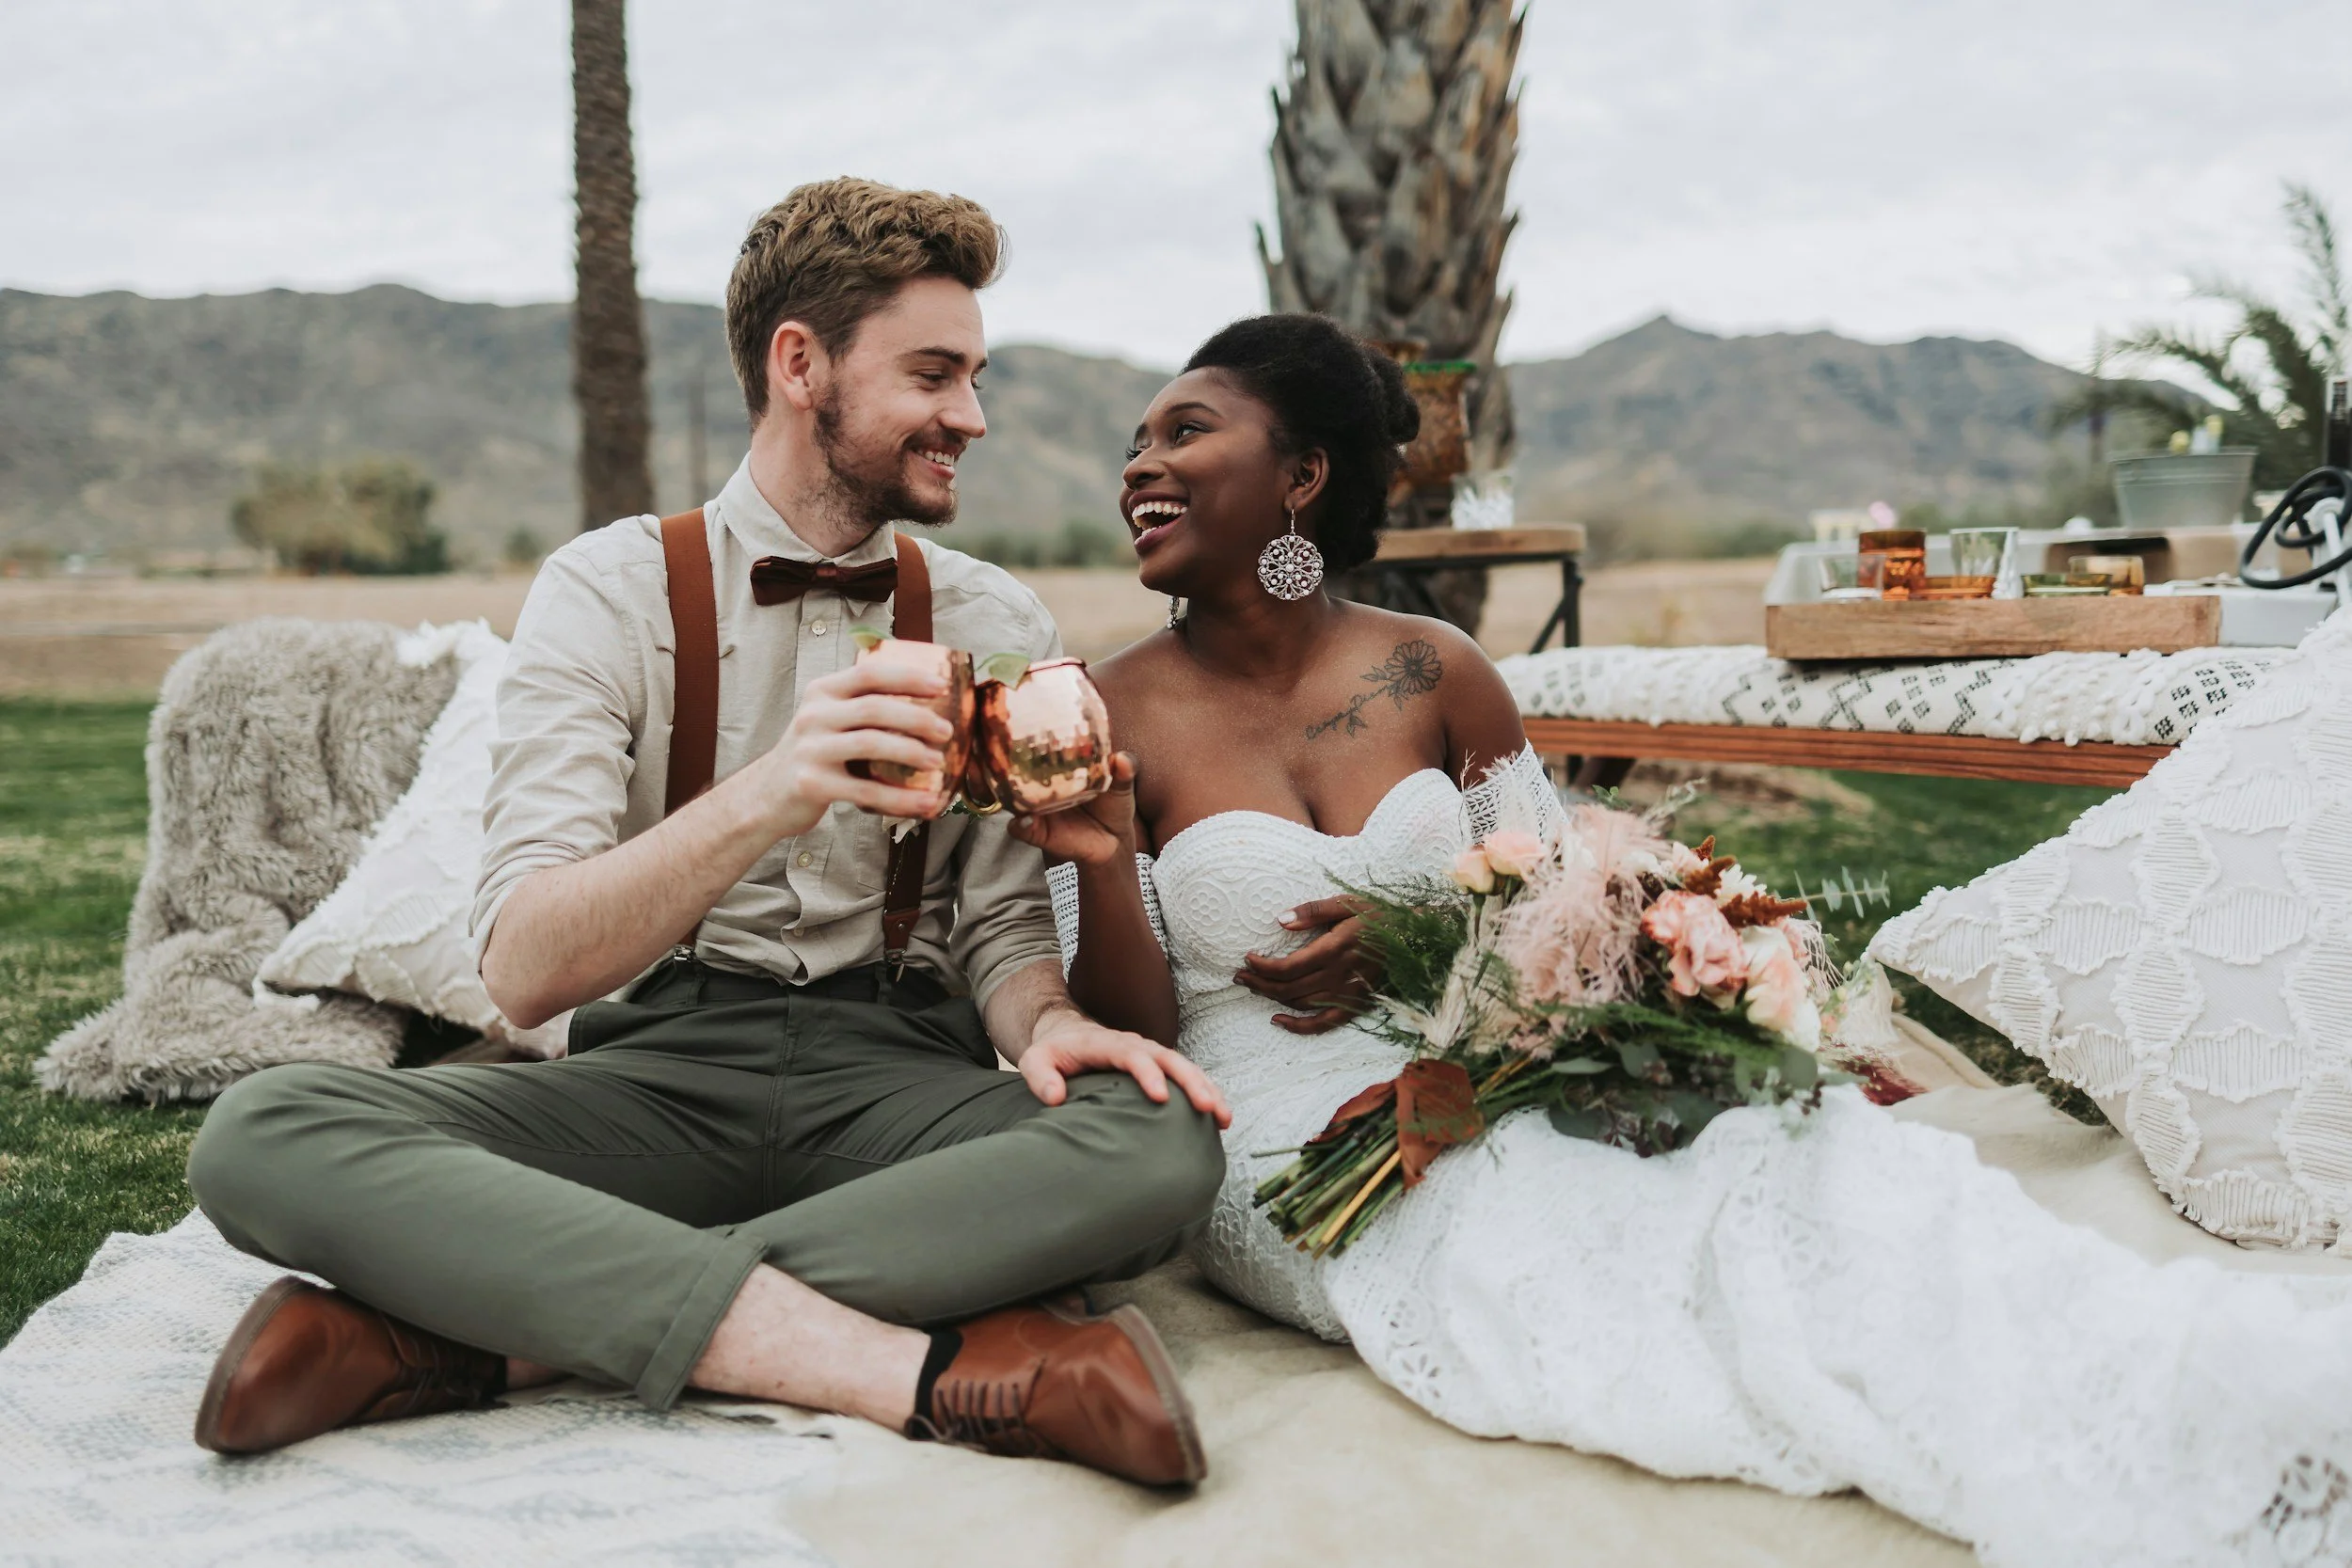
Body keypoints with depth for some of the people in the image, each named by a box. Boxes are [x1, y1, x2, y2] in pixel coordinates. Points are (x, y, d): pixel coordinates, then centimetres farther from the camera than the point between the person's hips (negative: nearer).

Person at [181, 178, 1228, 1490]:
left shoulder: (995, 624, 10)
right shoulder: (612, 591, 1)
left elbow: (1003, 928, 8)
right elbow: (525, 970, -11)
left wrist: (1047, 1023, -17)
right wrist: (767, 800, -28)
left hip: (896, 1074, 2)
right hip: (658, 1071, -1)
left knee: (1161, 1145, -31)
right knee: (266, 1134, -27)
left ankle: (455, 1329, -29)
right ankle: (930, 1368, -36)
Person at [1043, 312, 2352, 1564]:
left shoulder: (1432, 670, 6)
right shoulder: (1108, 719, -2)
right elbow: (1126, 1043, -3)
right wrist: (1099, 860, -21)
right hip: (1285, 1142, -4)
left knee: (1800, 1161, -27)